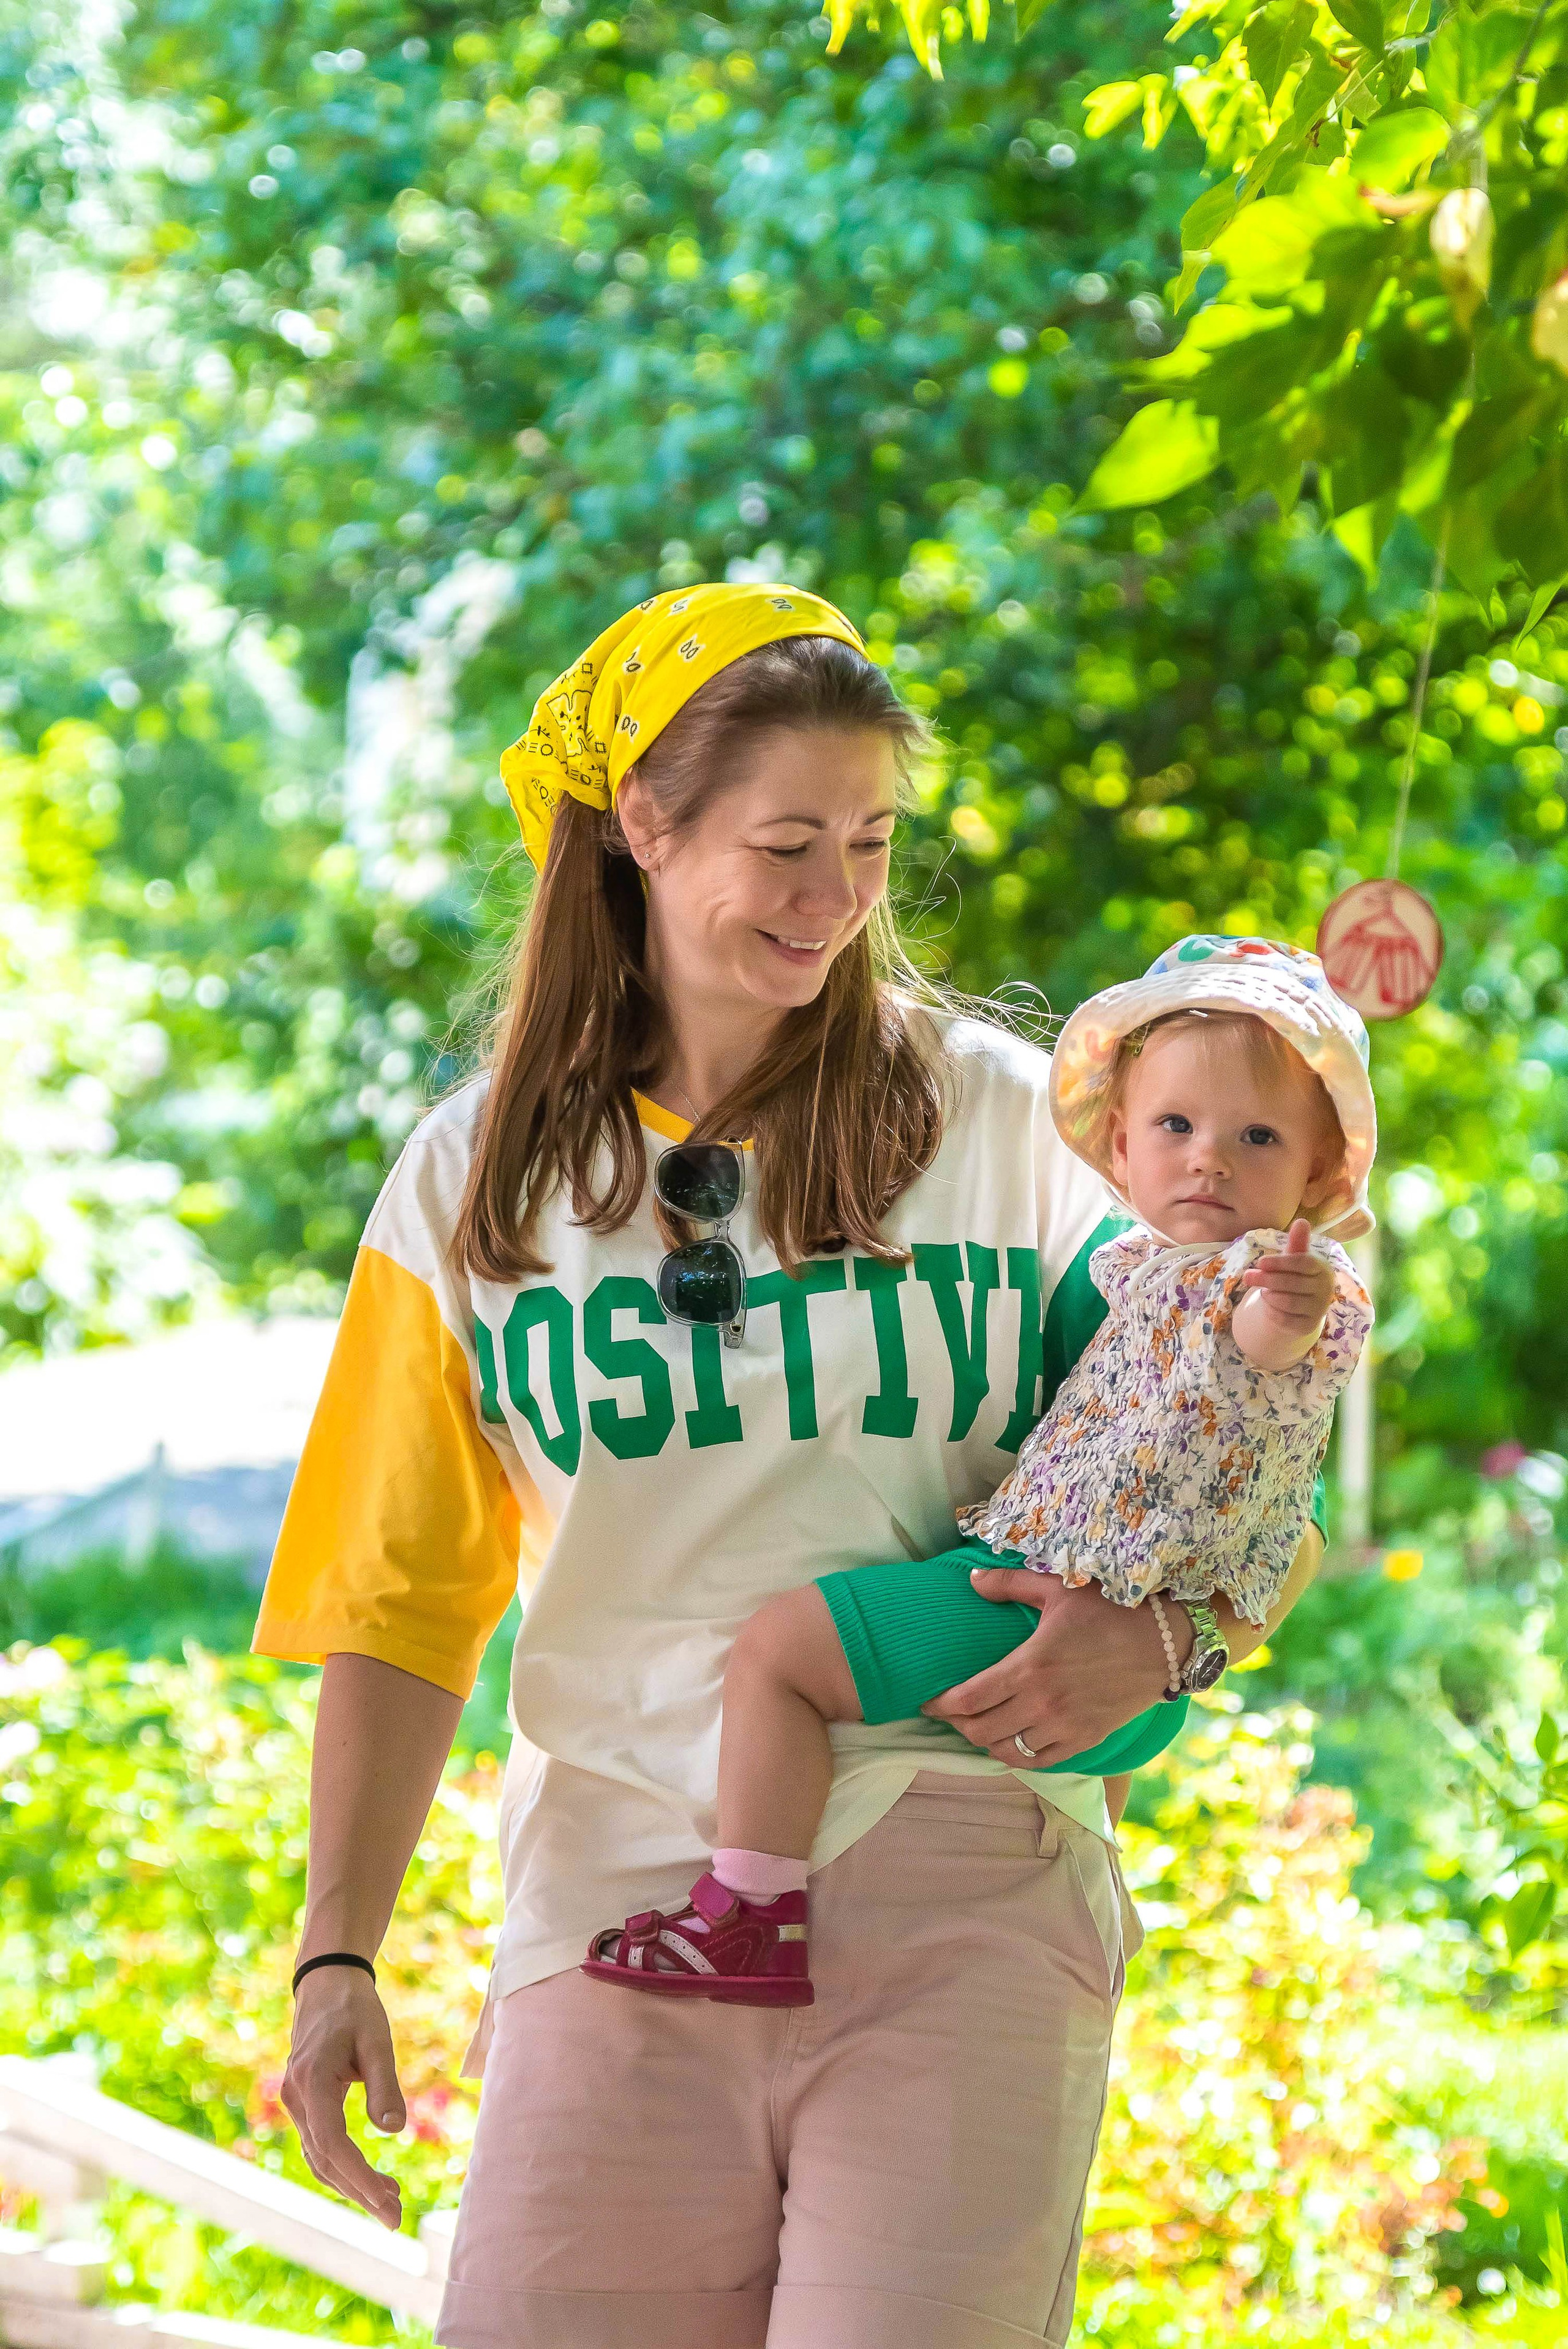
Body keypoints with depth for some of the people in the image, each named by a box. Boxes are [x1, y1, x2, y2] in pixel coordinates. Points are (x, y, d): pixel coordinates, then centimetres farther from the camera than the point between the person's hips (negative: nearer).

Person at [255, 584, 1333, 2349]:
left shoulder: (1006, 1117, 6)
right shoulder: (475, 1180, 10)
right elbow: (403, 1603, 12)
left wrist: (1160, 1634, -15)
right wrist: (335, 1952, 2)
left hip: (962, 1902, -1)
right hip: (620, 1900, 1)